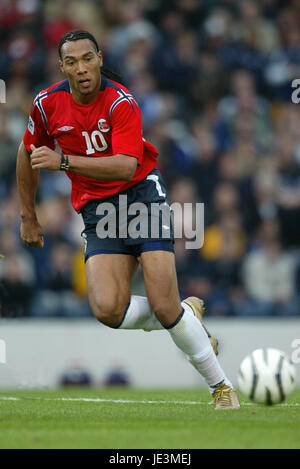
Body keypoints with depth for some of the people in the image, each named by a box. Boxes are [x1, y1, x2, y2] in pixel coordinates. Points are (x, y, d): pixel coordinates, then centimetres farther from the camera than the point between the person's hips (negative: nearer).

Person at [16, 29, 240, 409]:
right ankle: (186, 317, 9)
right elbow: (28, 154, 15)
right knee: (108, 310, -19)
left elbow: (126, 166, -30)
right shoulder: (47, 104, -3)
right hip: (96, 207, 4)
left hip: (142, 192, -4)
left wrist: (63, 161, -38)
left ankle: (220, 385, 4)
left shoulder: (121, 102, -17)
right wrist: (28, 217, 18)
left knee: (164, 306, -15)